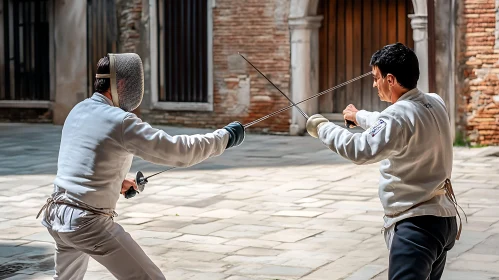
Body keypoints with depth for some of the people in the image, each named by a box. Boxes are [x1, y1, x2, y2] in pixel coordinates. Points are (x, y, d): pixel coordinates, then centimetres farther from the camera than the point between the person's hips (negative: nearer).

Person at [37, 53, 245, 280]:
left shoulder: (78, 111, 9)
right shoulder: (121, 122, -17)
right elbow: (180, 152, -17)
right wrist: (225, 137, -7)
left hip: (57, 215, 9)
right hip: (89, 224, -9)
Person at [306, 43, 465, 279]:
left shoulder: (400, 115, -21)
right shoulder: (435, 104, 5)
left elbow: (361, 150, -30)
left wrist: (322, 128, -17)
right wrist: (361, 116, 37)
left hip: (417, 226, -10)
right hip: (444, 219, 10)